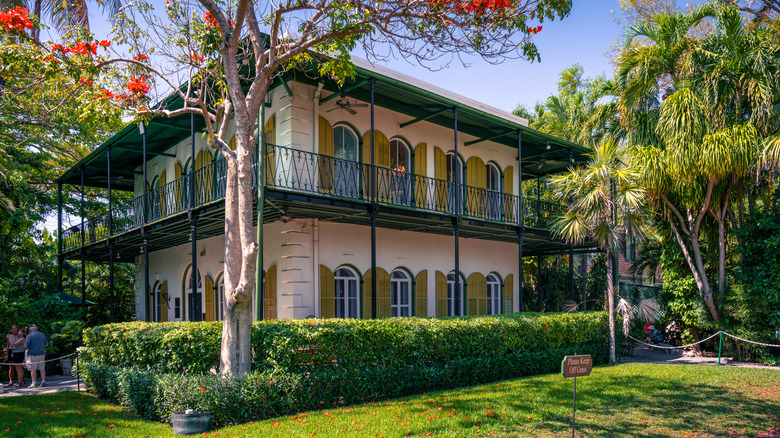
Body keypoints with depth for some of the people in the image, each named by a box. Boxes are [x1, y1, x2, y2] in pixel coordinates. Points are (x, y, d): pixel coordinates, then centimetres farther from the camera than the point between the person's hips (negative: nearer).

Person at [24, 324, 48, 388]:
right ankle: (43, 381, 8)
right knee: (42, 368, 9)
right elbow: (46, 344, 14)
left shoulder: (29, 336, -8)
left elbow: (26, 347, -10)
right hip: (42, 354, 4)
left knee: (33, 369, 3)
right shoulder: (42, 335, 7)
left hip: (33, 355, -4)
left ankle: (34, 383, 6)